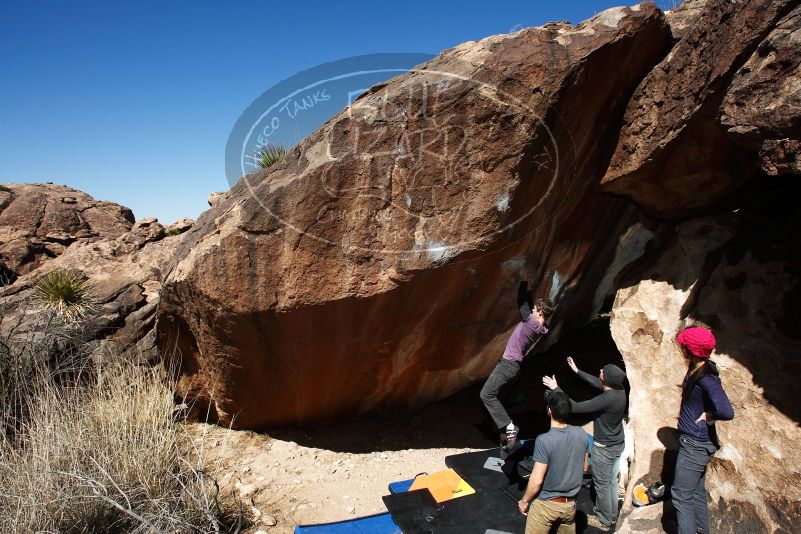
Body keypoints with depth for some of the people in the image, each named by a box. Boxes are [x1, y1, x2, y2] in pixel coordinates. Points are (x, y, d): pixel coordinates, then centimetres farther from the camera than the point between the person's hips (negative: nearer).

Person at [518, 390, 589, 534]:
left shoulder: (544, 440, -27)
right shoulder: (581, 434, -10)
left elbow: (536, 480, -22)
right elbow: (584, 467, 6)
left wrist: (524, 500, -6)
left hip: (546, 504, -5)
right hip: (570, 503, 5)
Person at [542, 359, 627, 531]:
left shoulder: (606, 399, -33)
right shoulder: (619, 389, -9)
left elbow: (575, 407, -29)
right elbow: (596, 382, 9)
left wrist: (556, 389, -23)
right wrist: (577, 370, 16)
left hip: (603, 448, -8)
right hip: (618, 444, 8)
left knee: (602, 484, 10)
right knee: (612, 481, 23)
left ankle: (603, 521, 26)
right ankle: (612, 514, 39)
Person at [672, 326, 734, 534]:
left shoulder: (707, 378, -26)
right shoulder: (695, 368, 2)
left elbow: (727, 412, -38)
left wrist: (707, 415, -21)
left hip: (696, 445, -10)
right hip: (696, 442, 10)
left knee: (681, 496, 0)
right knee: (697, 492, 24)